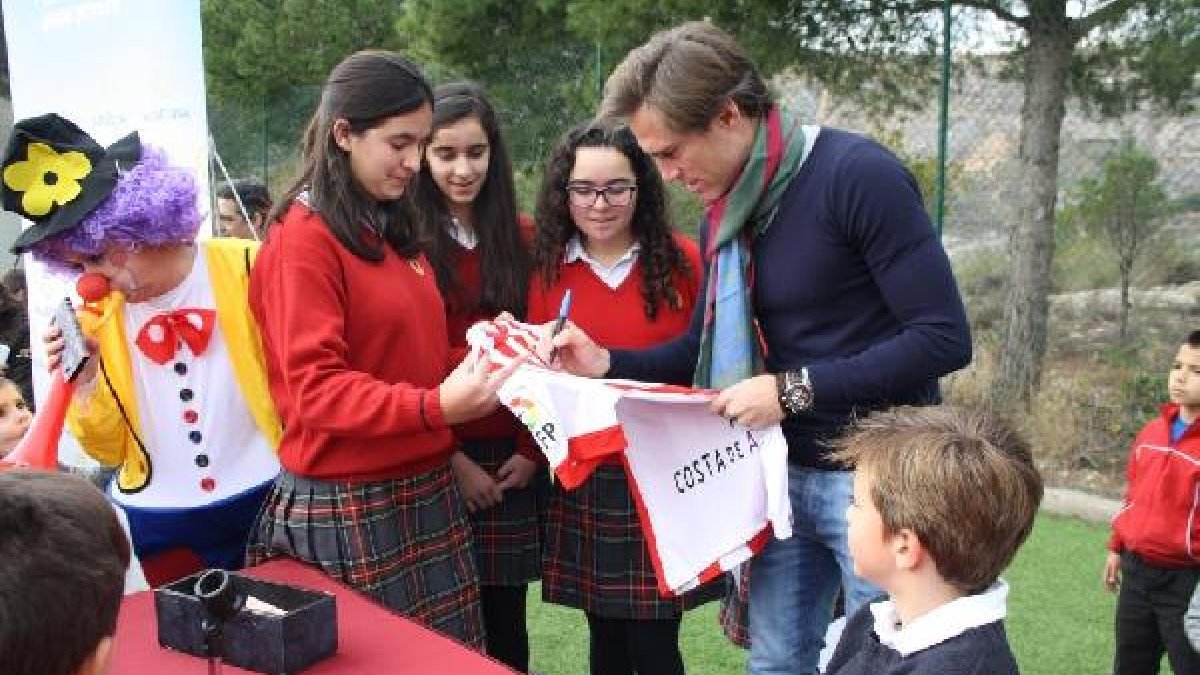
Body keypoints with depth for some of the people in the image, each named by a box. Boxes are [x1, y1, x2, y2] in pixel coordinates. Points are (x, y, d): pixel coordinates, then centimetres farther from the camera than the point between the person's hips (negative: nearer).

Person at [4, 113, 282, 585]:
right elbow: (111, 450, 5)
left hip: (267, 508, -2)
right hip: (158, 531, 3)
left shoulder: (246, 269, -11)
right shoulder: (99, 317, 0)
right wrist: (85, 381, -12)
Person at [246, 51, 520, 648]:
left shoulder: (395, 228, 14)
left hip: (427, 490, 7)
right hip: (347, 508, -7)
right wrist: (436, 407, -31)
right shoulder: (302, 240, -11)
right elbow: (315, 389, -18)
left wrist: (482, 356, 3)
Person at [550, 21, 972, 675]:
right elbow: (709, 348, 14)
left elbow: (943, 338, -22)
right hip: (784, 473, 7)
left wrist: (794, 390, -22)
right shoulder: (724, 212, 5)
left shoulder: (857, 175, -19)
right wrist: (608, 363, -2)